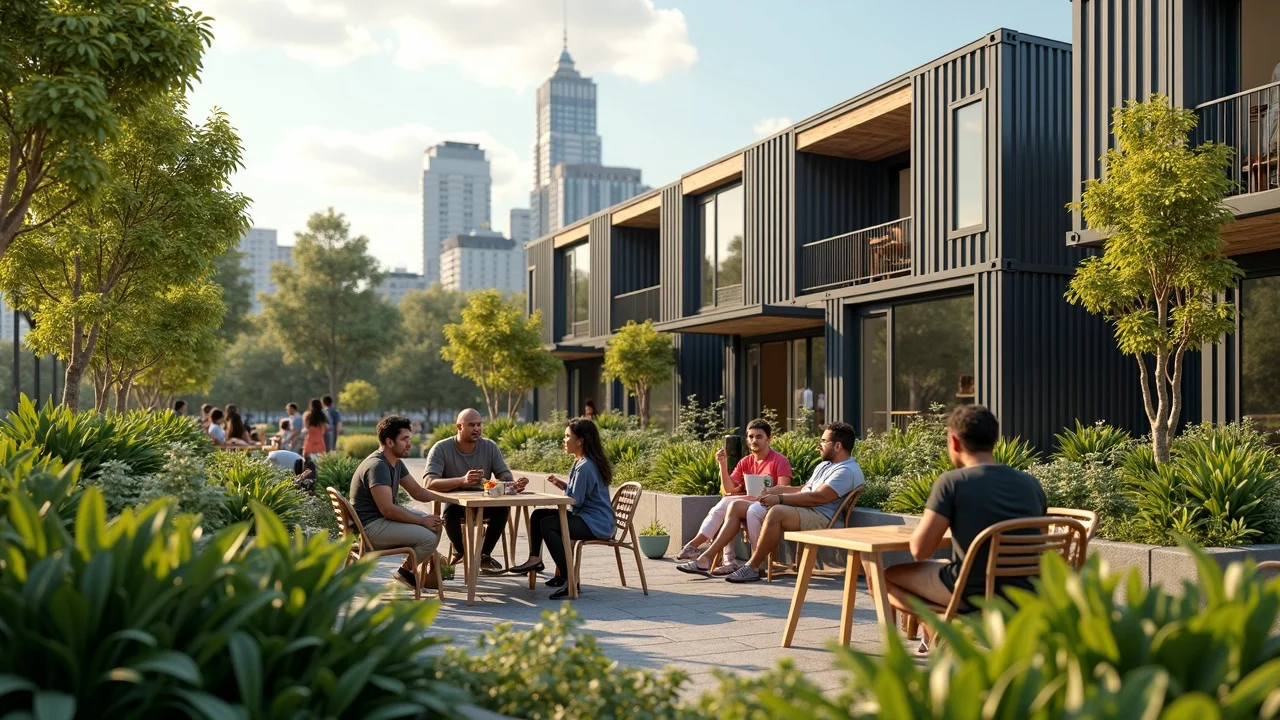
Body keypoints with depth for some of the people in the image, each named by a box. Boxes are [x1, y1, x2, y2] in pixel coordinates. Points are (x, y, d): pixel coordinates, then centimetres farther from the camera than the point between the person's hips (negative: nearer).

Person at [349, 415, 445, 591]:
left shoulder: (396, 463, 10)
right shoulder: (377, 466, -23)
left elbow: (417, 492, 13)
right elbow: (387, 510, -27)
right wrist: (421, 521, -19)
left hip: (387, 515, 10)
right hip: (371, 526, -10)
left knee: (435, 523, 5)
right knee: (429, 537, -20)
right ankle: (405, 571, 4)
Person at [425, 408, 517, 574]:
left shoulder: (490, 446, -5)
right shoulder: (441, 449, -16)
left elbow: (506, 476, -7)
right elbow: (430, 483, -29)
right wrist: (462, 481, -48)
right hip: (453, 503, -3)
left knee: (502, 506, -28)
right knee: (451, 511, -37)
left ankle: (484, 555, -8)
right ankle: (459, 552, -5)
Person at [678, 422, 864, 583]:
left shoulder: (848, 471, -10)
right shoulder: (824, 465, 24)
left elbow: (819, 497, -22)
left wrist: (780, 498, -23)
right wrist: (771, 491, 13)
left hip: (818, 517, -10)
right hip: (800, 509, 10)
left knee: (776, 511, -40)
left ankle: (753, 567, -25)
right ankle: (706, 559, -6)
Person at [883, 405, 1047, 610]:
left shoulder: (952, 481, -14)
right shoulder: (1031, 484, 2)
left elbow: (920, 550, -16)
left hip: (973, 594, -6)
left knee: (889, 574, 16)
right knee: (941, 564, 33)